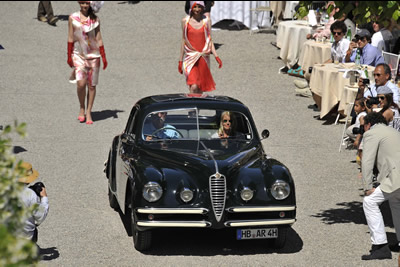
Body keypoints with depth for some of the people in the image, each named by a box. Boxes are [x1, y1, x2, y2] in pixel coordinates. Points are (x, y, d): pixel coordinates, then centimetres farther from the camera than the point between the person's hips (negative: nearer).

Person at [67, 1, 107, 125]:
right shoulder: (73, 18, 1)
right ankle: (82, 109, 9)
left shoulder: (95, 19, 2)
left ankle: (89, 112, 14)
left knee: (92, 85, 3)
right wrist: (69, 56, 4)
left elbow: (99, 39, 5)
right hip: (78, 55, -1)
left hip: (93, 55, 1)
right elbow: (70, 38, 5)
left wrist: (103, 57, 1)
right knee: (81, 83, -14)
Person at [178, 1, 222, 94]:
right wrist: (180, 61, 8)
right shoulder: (186, 21, 1)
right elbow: (183, 41, 7)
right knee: (193, 88, -17)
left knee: (200, 88, 9)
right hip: (191, 57, -2)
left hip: (204, 57, 2)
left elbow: (209, 41, 5)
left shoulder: (206, 21, 3)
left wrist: (216, 56, -8)